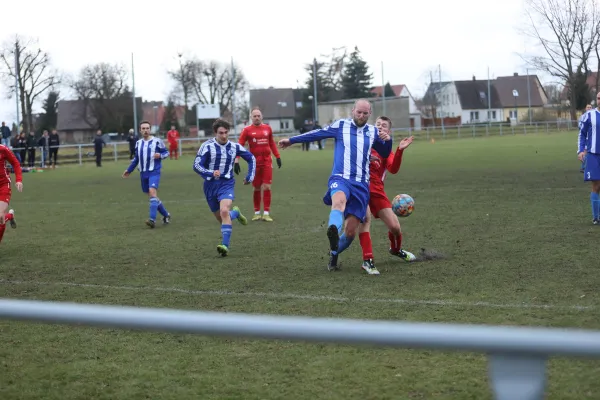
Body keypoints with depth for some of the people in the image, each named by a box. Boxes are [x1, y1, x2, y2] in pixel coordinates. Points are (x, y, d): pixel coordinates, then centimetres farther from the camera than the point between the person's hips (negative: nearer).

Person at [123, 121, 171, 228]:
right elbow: (136, 158, 23)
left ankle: (152, 219, -28)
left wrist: (160, 156, -19)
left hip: (154, 172, -6)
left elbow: (166, 152, 2)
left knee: (152, 192, -23)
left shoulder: (157, 141, -5)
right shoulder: (138, 143, 12)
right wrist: (129, 170, 21)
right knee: (151, 196, 9)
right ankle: (166, 215, 26)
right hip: (143, 173, 6)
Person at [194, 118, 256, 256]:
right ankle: (235, 213, 45)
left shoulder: (234, 147, 0)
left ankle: (225, 245, -30)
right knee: (221, 218, 10)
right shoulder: (207, 146, -8)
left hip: (226, 184, -1)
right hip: (210, 184, 1)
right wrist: (210, 173, -30)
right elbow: (197, 165, -14)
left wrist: (250, 176, 10)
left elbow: (251, 158, 17)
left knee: (224, 211, -27)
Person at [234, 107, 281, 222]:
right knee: (257, 188, 6)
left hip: (267, 162, 1)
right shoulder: (247, 130, -3)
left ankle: (266, 213, -2)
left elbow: (272, 143, 19)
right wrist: (236, 161, -12)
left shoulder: (267, 128, 6)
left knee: (267, 187, -5)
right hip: (254, 163, -1)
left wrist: (278, 156, 17)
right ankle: (257, 213, 19)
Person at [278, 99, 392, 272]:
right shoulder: (341, 126, 9)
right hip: (340, 178, -3)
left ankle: (334, 253, 26)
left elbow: (385, 154, 25)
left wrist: (388, 140, 3)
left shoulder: (373, 132, 16)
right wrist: (292, 140, 26)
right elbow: (317, 134, 19)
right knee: (339, 200, -40)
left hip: (361, 184, 3)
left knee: (351, 231, -2)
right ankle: (333, 231, -69)